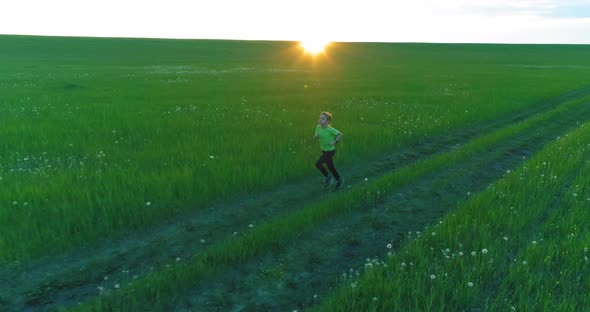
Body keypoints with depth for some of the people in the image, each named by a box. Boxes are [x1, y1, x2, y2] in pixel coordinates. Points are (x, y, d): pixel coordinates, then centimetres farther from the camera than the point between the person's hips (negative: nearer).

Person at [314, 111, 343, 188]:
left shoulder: (330, 129, -24)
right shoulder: (318, 127, -8)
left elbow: (340, 134, -13)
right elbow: (317, 137, 6)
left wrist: (335, 141, -24)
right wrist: (316, 137, -16)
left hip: (330, 151, -6)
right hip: (324, 150, 6)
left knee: (318, 163, -11)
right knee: (330, 167, 14)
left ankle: (328, 176, 13)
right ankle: (339, 180, 35)